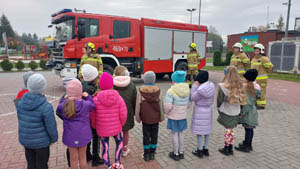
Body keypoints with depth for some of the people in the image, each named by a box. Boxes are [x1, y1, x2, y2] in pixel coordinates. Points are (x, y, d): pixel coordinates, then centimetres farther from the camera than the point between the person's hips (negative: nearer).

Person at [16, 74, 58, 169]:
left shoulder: (21, 102, -8)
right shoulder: (46, 107, -25)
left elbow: (21, 121, 3)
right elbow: (51, 127, -18)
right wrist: (54, 138, 1)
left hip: (25, 140, 5)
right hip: (41, 141, -5)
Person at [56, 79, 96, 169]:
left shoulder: (63, 105, -14)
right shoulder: (86, 104, -17)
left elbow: (58, 111, 8)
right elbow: (93, 106, 4)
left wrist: (64, 99, 5)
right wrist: (87, 97, 2)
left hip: (70, 135, 1)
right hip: (83, 134, -1)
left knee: (73, 158, 18)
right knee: (82, 157, 19)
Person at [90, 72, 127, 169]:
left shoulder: (96, 99, -14)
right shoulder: (118, 98, -13)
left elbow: (92, 116, -8)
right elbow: (123, 115, -12)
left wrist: (94, 126, 12)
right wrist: (121, 124, 8)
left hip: (102, 129, 0)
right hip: (116, 128, 1)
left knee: (105, 147, 18)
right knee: (119, 142, 27)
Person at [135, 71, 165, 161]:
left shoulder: (140, 91, -12)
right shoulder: (158, 91, -9)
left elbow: (138, 105, -7)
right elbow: (161, 105, -3)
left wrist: (138, 117, 5)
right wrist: (161, 117, 10)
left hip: (145, 118, -1)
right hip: (155, 118, 1)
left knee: (146, 136, 12)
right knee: (154, 135, 14)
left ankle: (146, 154, 22)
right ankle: (152, 153, 24)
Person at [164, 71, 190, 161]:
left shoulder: (171, 91, -22)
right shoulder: (187, 90, -4)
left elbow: (167, 105, -24)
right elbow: (188, 104, 3)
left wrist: (167, 112, -3)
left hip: (173, 116, -5)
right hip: (183, 116, 5)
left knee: (175, 134, 9)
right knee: (181, 133, 18)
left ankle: (176, 154, 22)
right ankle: (181, 152, 31)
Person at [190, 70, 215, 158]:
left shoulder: (200, 90, -26)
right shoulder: (211, 85, -3)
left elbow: (192, 98, -13)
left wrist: (194, 86, -14)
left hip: (200, 111, -7)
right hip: (208, 110, 7)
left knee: (199, 131, 6)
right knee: (207, 129, 18)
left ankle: (200, 151, 18)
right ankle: (206, 149, 30)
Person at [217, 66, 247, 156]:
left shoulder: (223, 86, -18)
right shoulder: (240, 86, -4)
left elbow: (219, 100, -10)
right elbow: (242, 99, 3)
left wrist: (219, 108, 8)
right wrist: (237, 109, 13)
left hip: (226, 112, -4)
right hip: (235, 112, 4)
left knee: (227, 130, 7)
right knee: (232, 130, 16)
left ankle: (226, 149, 21)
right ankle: (230, 149, 27)